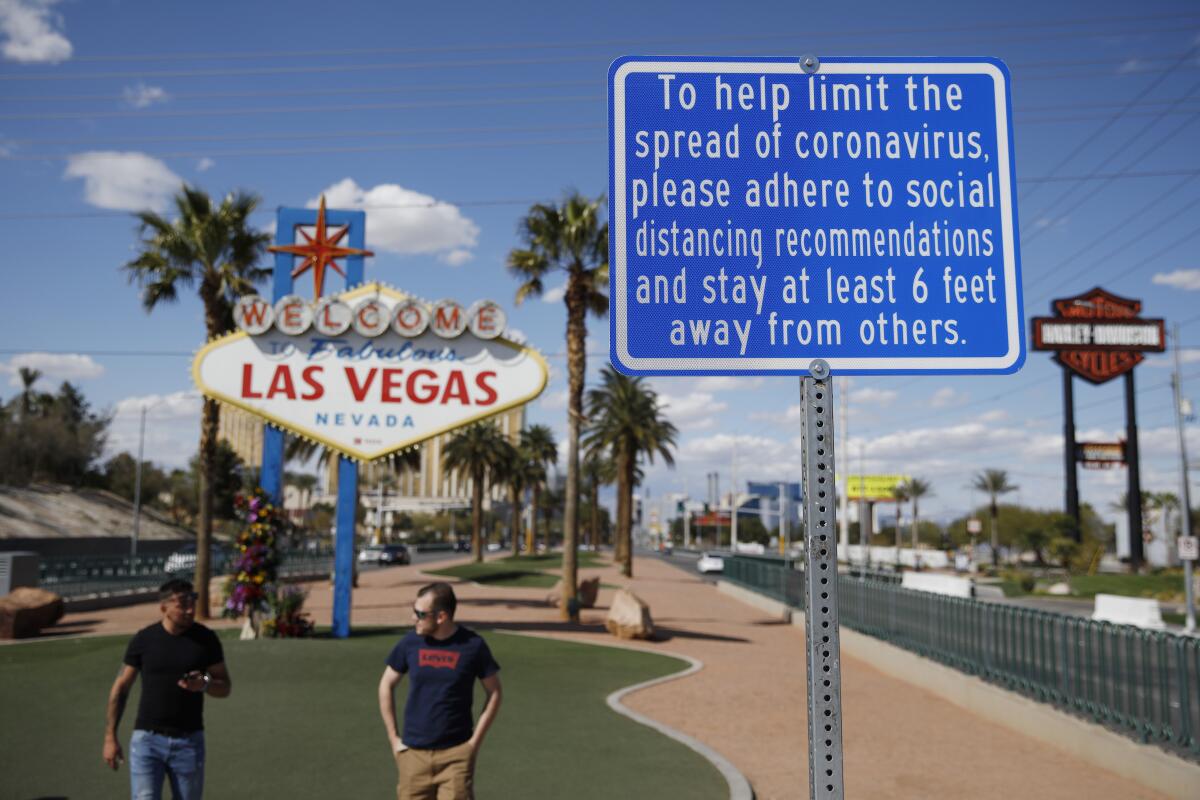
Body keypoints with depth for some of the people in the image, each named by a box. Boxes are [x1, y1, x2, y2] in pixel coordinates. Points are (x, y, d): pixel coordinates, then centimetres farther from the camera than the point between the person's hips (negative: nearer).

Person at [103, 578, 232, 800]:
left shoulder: (206, 639, -3)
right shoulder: (143, 639, -4)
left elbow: (225, 687, 2)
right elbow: (121, 687, 5)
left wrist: (204, 684, -20)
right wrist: (110, 737, 2)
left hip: (189, 742, 1)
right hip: (147, 740, -1)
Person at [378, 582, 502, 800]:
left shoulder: (472, 645, -9)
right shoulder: (411, 642, -3)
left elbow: (494, 693, 1)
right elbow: (386, 686, 9)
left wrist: (475, 741, -4)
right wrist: (393, 738, 6)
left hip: (456, 754, -2)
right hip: (414, 753, 3)